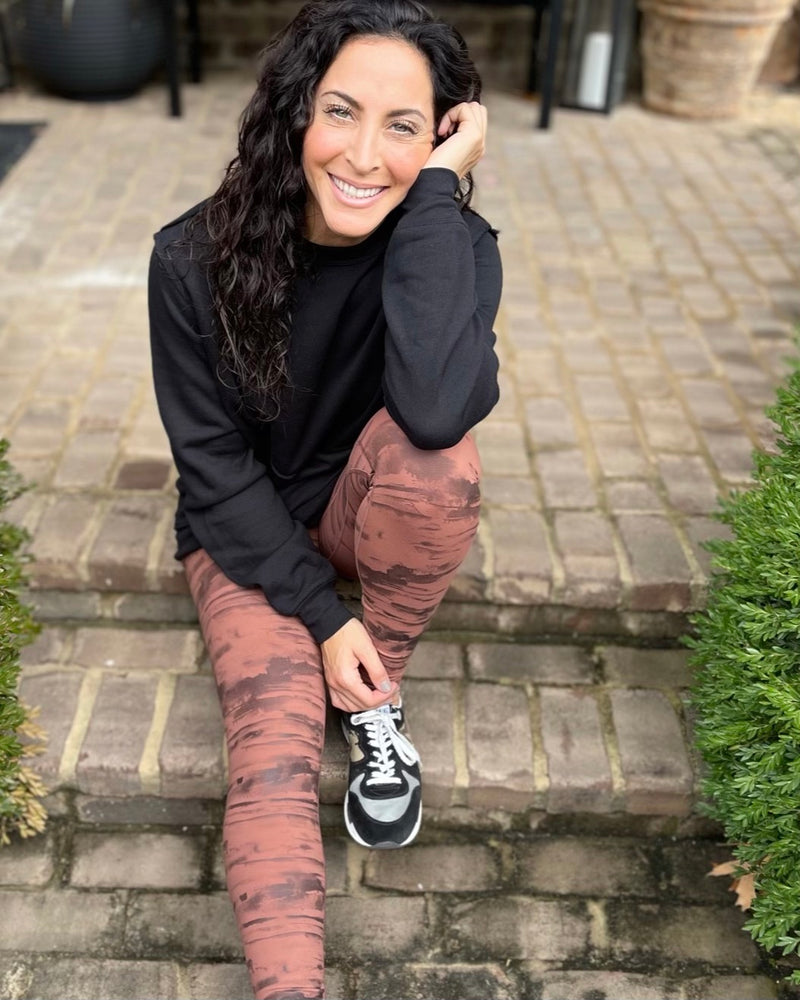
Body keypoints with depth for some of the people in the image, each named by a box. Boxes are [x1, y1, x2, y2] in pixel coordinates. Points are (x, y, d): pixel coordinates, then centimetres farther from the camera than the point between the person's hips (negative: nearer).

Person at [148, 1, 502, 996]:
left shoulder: (453, 247, -18)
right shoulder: (196, 259, -19)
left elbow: (438, 409, -39)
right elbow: (214, 464, -14)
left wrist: (437, 190, -34)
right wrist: (321, 616, -19)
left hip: (367, 510, 1)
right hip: (247, 532, -1)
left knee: (438, 451, -33)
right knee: (275, 751, -24)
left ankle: (376, 697, -9)